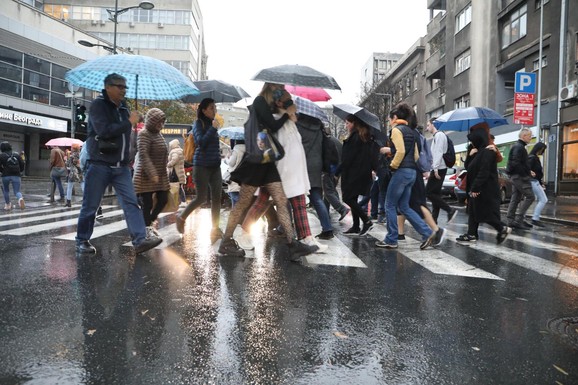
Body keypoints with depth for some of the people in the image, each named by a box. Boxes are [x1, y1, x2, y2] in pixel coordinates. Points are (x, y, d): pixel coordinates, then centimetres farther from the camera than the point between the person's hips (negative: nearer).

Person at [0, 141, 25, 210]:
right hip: (16, 176, 2)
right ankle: (20, 198, -30)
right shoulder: (16, 155, 9)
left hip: (6, 176, -1)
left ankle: (7, 204, 24)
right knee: (17, 191, 2)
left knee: (6, 190, 20)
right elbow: (22, 164, 7)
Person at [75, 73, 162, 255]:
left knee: (131, 202, -6)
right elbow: (104, 131, -22)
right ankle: (82, 241, 19)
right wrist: (129, 122, -16)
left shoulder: (123, 108, 14)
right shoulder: (98, 105, -7)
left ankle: (140, 240, -10)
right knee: (90, 206, 3)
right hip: (99, 165, -6)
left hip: (121, 167, 6)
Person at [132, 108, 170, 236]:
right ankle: (147, 228, 10)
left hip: (160, 175, 9)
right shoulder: (144, 134, -13)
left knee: (163, 199, 8)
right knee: (147, 203, -2)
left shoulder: (158, 134, 14)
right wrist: (152, 173, -30)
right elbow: (143, 155, -23)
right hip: (146, 176, -8)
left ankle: (149, 222, 27)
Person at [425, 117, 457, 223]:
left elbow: (439, 153, -17)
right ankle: (434, 219, 8)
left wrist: (435, 168, -23)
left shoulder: (439, 135, -7)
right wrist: (431, 170, 17)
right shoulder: (435, 137, 23)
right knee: (435, 194, 7)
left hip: (439, 169, -10)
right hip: (437, 169, 10)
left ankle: (450, 210, -10)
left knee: (429, 192, -12)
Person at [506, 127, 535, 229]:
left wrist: (528, 171, 12)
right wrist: (527, 173, -17)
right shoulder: (519, 147, -14)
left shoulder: (518, 146, 19)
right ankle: (518, 219, -10)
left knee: (515, 199, 10)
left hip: (516, 176, 11)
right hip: (520, 176, -11)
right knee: (530, 196, -9)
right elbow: (516, 164, -23)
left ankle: (511, 220, 11)